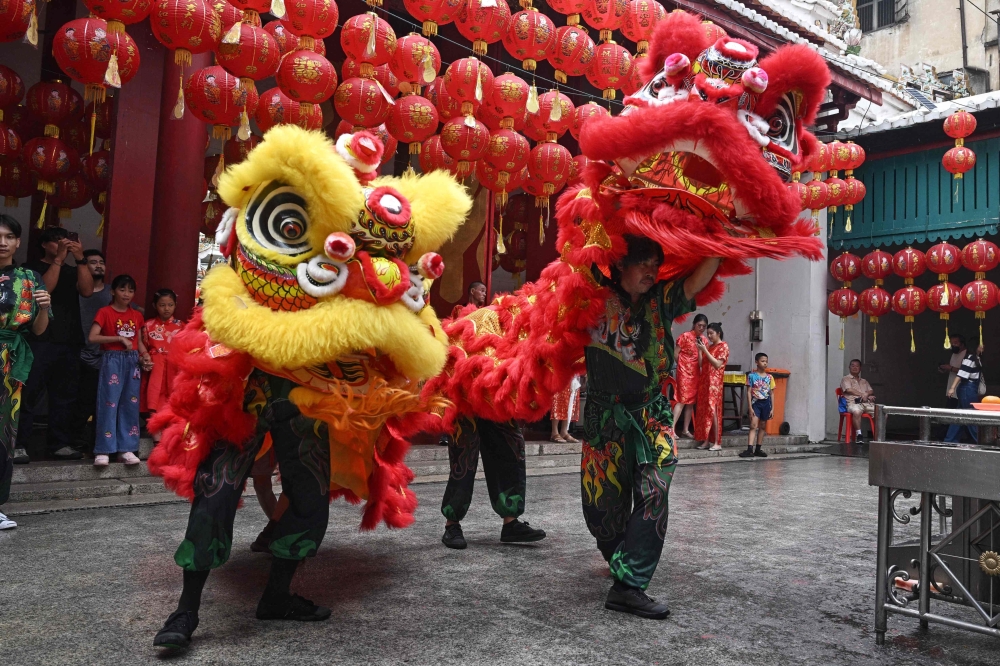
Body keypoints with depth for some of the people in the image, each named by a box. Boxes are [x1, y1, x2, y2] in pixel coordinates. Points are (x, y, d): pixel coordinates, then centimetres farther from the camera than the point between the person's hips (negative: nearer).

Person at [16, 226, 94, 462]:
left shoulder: (73, 272, 19)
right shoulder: (32, 267, 8)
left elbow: (87, 290, 0)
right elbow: (44, 289, -10)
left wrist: (80, 259, -6)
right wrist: (58, 260, -10)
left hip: (69, 343, 4)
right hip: (39, 341, -4)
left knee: (65, 396, 4)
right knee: (29, 395, -7)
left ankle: (60, 443, 8)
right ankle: (19, 445, -5)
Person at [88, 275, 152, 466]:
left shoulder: (136, 315, 12)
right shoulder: (105, 312, -3)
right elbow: (93, 337, -13)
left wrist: (145, 356, -1)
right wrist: (119, 338, -18)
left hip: (132, 361, 5)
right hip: (112, 360, -5)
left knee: (130, 405, 4)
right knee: (109, 404, -6)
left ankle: (126, 449, 10)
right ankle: (103, 450, -1)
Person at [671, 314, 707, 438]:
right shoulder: (685, 336, -8)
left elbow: (702, 361, 3)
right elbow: (676, 354, -4)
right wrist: (682, 365, 7)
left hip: (695, 373, 6)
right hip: (684, 372, -6)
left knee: (691, 401, 8)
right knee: (682, 400, -12)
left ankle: (685, 430, 15)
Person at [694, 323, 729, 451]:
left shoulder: (723, 346, -2)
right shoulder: (709, 347, 18)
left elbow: (718, 364, -13)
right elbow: (702, 364, 13)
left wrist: (705, 350, -13)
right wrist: (700, 350, 3)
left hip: (714, 382, -7)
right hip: (704, 381, 7)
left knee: (712, 411, -9)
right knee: (703, 411, 3)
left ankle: (717, 443, -7)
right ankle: (706, 441, 7)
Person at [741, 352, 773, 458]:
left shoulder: (769, 377, 6)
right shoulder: (751, 376, -3)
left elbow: (771, 393, 9)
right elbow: (749, 392, -4)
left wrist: (772, 408, 4)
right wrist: (750, 408, -9)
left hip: (766, 403, 4)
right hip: (756, 403, -3)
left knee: (762, 426, 9)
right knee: (753, 426, -13)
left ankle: (758, 449, 16)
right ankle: (750, 450, -20)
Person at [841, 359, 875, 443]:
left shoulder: (864, 381, 33)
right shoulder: (846, 379, 15)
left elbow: (871, 391, 18)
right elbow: (849, 390, -2)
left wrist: (867, 395, -5)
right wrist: (863, 394, -3)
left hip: (867, 403, 5)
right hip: (854, 403, -5)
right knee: (857, 411, -41)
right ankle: (858, 434, -33)